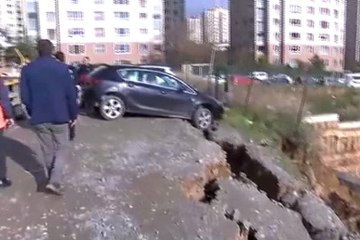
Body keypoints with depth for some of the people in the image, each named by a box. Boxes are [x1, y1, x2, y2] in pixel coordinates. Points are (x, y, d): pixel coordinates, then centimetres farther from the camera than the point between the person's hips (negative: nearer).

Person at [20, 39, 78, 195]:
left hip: (39, 118, 3)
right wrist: (73, 115, 3)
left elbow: (25, 97, -1)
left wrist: (33, 113, 14)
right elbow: (71, 94, -7)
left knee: (47, 150, 16)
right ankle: (54, 181, -3)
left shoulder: (27, 69, -1)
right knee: (63, 148, 10)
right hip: (59, 117, -2)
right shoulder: (61, 67, -8)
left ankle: (51, 179, 28)